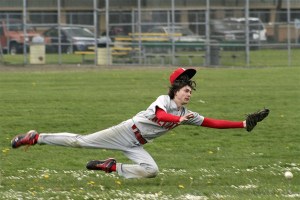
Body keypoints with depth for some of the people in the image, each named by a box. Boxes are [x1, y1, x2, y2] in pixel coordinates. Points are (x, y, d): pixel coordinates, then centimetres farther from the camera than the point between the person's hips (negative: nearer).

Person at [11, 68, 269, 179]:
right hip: (126, 131, -6)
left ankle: (111, 167, 0)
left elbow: (212, 123, 6)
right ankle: (34, 138, 3)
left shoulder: (187, 114, 7)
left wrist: (243, 124, 0)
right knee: (80, 141, -8)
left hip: (136, 146, 6)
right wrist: (179, 120, -51)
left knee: (151, 170, -20)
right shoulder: (164, 101, -13)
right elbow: (160, 115, -35)